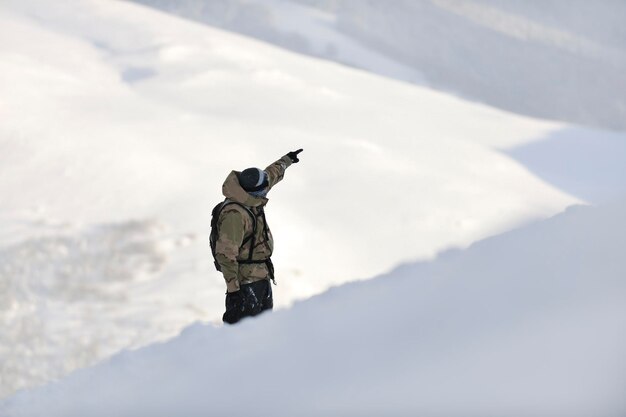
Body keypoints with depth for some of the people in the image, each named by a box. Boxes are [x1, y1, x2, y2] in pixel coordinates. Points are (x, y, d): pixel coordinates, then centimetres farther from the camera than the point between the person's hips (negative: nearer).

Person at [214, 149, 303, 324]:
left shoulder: (248, 198, 1)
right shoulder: (235, 214, -28)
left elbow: (271, 175, 23)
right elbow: (226, 255, -29)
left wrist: (287, 160, 39)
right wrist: (232, 288, -31)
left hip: (261, 275, 10)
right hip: (246, 280, -10)